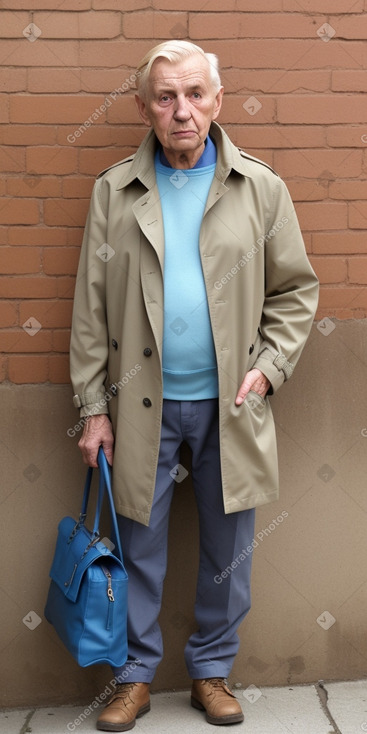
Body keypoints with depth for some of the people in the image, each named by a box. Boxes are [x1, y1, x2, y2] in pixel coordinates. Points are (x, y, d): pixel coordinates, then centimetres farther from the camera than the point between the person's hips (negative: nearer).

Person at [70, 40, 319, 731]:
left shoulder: (261, 188, 1)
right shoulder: (114, 190, 1)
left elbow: (296, 289, 6)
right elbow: (91, 307, 1)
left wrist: (269, 366, -8)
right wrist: (94, 407, -2)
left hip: (229, 403, 1)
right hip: (142, 404, 0)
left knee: (228, 551, 11)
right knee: (139, 547, 10)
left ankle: (211, 670, 31)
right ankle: (136, 674, 28)